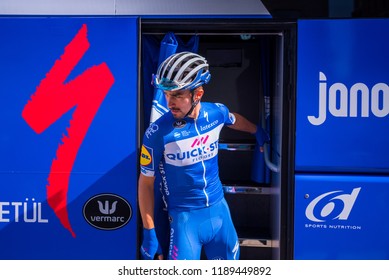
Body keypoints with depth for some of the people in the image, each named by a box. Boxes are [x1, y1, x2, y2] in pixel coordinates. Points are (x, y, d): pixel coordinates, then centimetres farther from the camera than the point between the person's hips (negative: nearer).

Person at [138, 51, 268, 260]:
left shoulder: (216, 112, -7)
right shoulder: (157, 133, -19)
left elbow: (234, 119, 19)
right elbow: (146, 182, -9)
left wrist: (258, 132, 38)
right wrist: (149, 234, -8)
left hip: (219, 209, 5)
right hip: (185, 217, -4)